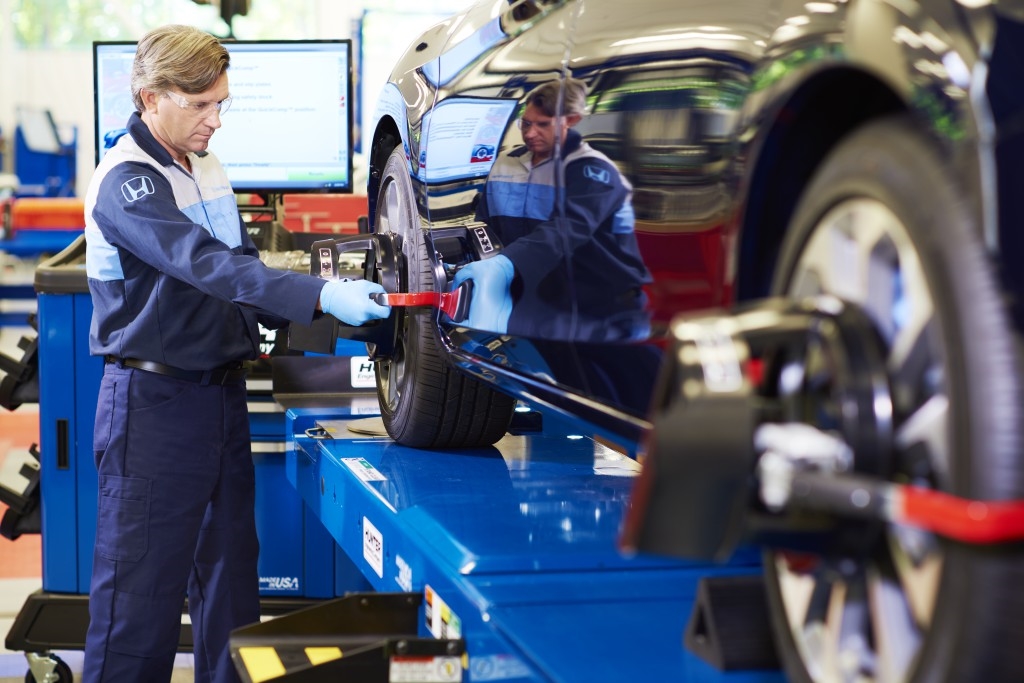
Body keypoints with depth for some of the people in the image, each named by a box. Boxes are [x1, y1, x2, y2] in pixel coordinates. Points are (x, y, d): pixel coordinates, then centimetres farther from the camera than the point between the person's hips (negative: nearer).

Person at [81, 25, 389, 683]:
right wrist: (319, 296, -39)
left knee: (230, 570, 14)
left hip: (223, 392, 8)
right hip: (155, 401, -8)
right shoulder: (126, 182, -17)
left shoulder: (207, 167, 11)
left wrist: (287, 318, 0)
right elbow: (206, 264, -30)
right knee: (140, 585, -4)